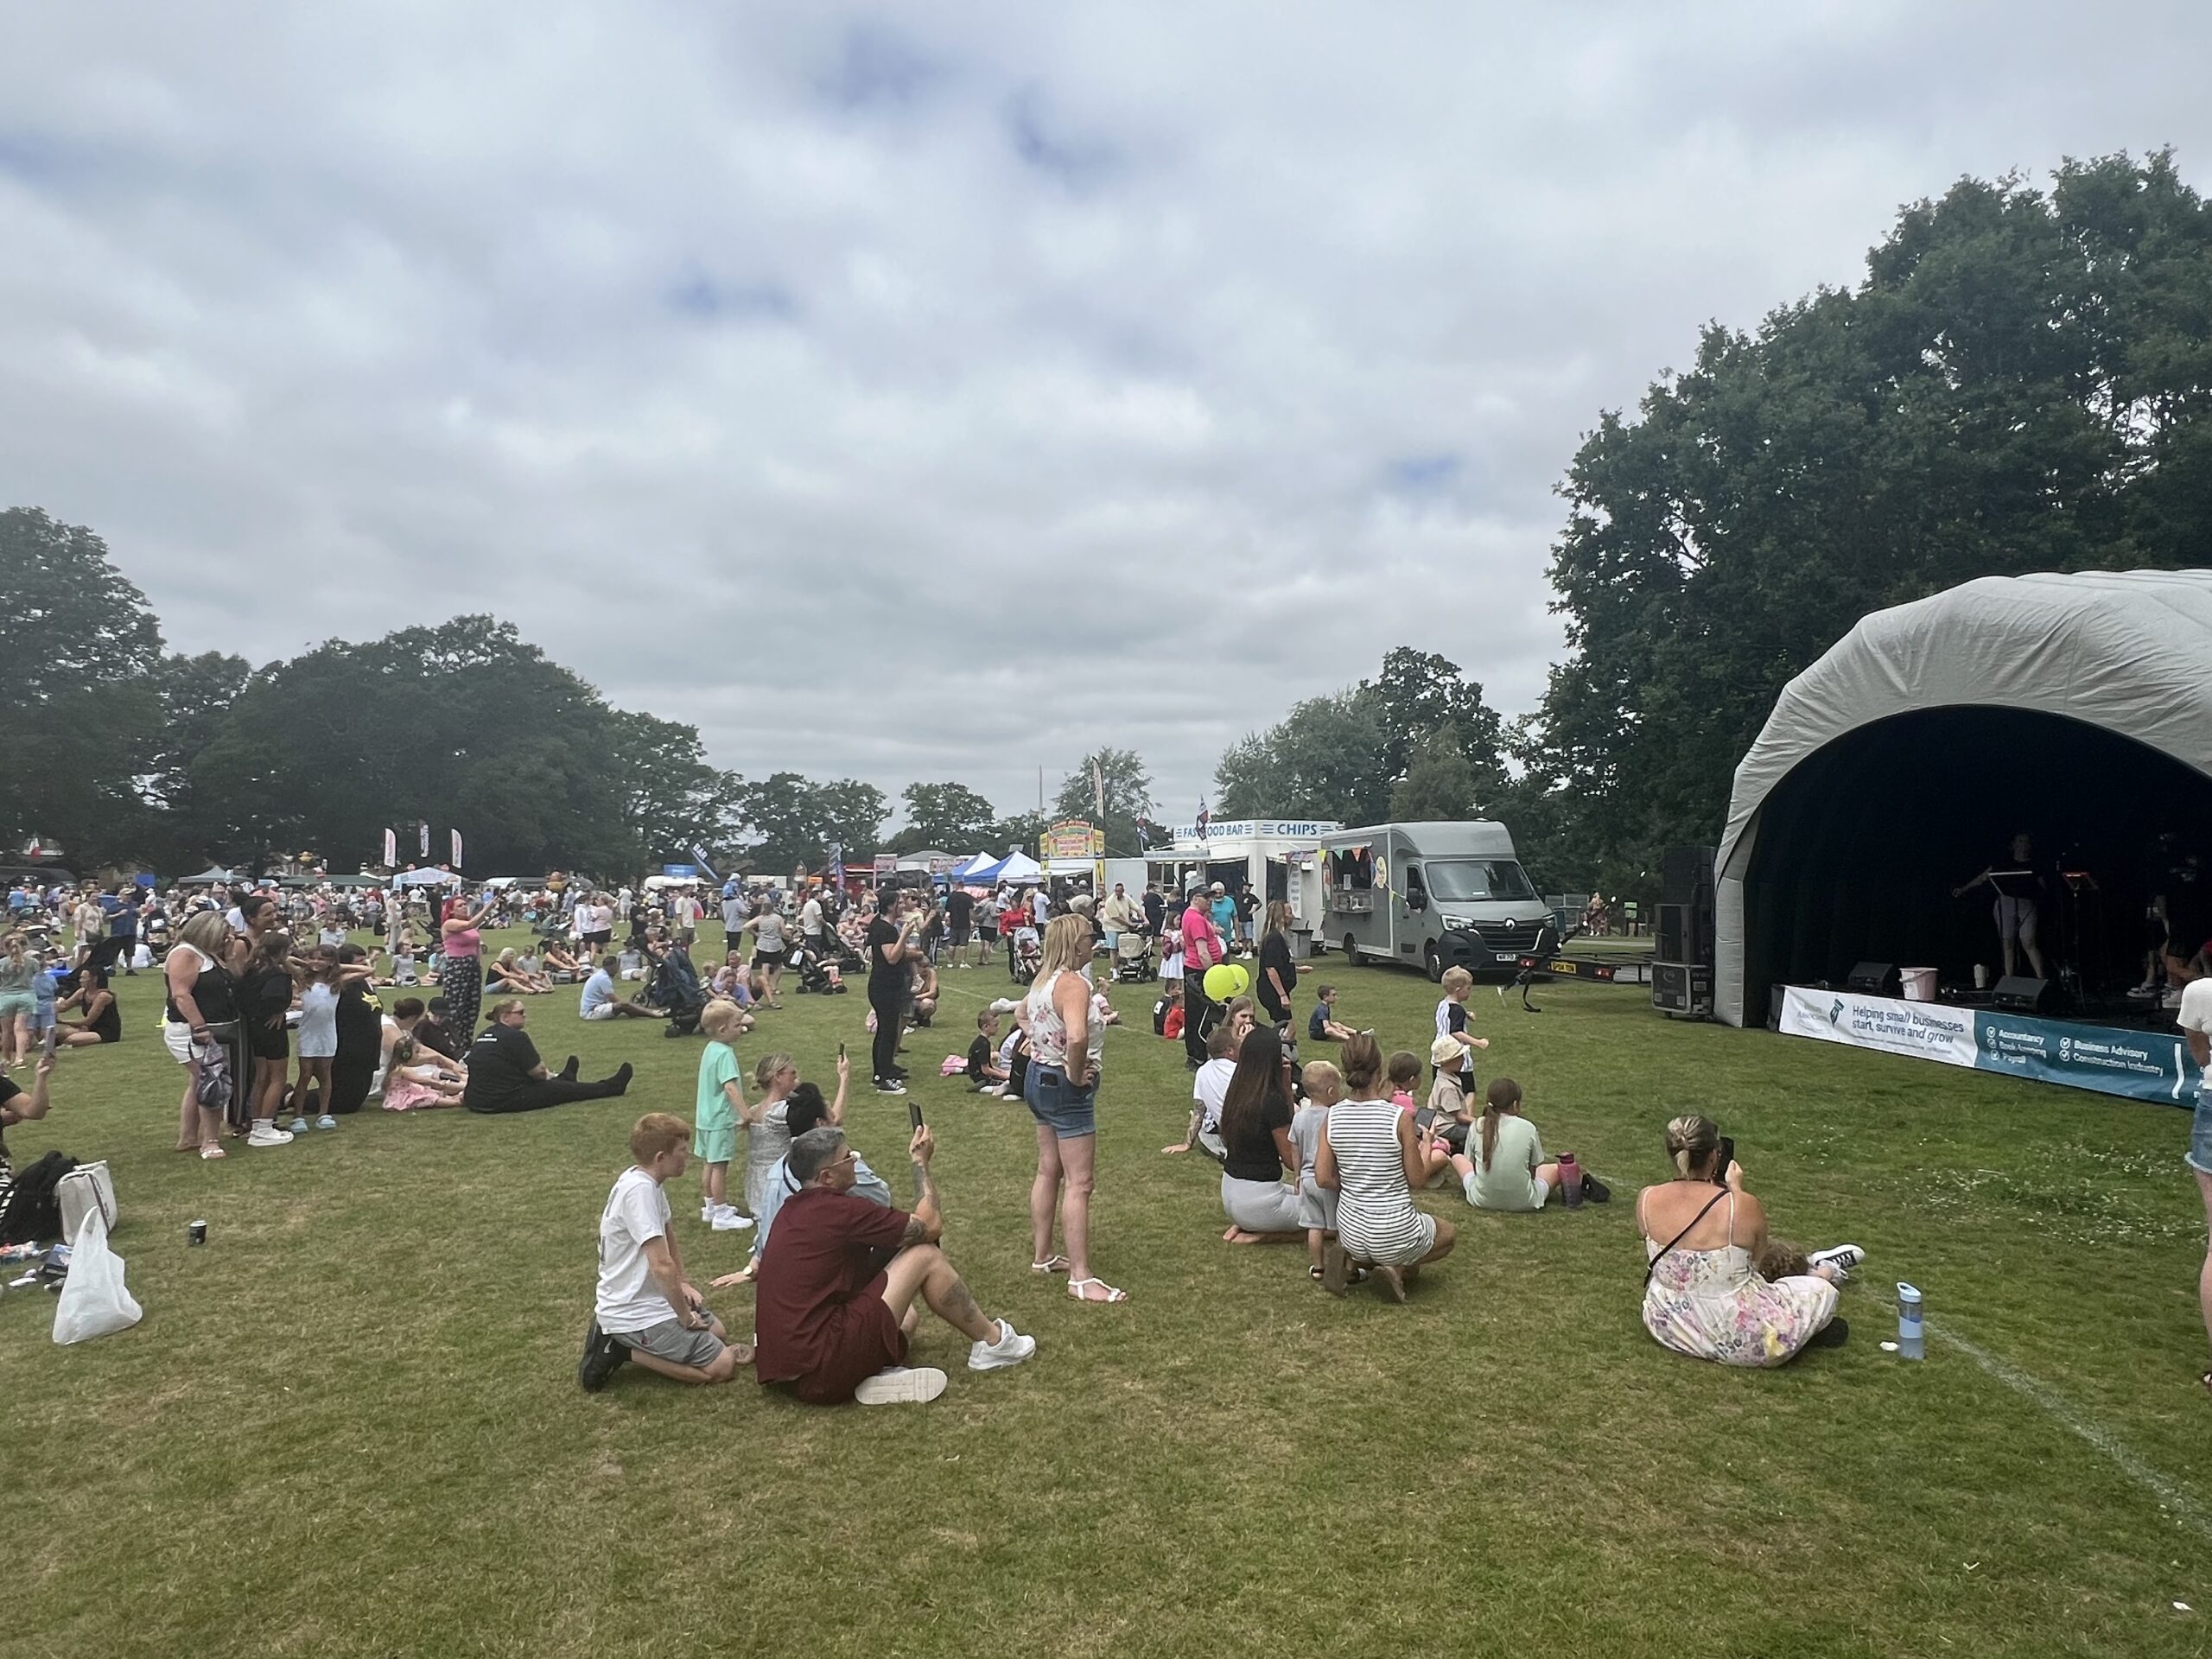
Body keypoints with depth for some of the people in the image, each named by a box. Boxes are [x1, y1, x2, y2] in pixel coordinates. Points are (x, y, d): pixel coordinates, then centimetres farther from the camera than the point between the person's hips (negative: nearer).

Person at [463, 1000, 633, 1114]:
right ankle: (612, 1087, 24)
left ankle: (566, 1077, 63)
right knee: (565, 1089, 9)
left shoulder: (484, 1035, 10)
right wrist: (547, 1074, 12)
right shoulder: (515, 1036, -16)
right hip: (505, 1102, -8)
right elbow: (538, 1071, -12)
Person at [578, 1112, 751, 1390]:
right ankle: (624, 1350, -5)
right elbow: (662, 1265, -29)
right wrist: (685, 1316, -16)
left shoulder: (645, 1181, 4)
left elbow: (667, 1235, 20)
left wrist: (682, 1284, 10)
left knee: (719, 1334, 19)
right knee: (723, 1365, -11)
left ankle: (619, 1341, 14)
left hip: (646, 1297, 10)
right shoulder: (639, 1190, -27)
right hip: (635, 1314, -10)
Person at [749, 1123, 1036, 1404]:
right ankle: (991, 1341, 13)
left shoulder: (792, 1209, 12)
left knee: (908, 1313, 26)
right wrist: (921, 1162, 7)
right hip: (818, 1372, -9)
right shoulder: (838, 1210, -16)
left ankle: (879, 1373, -2)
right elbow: (931, 1226, -6)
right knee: (924, 1255, -3)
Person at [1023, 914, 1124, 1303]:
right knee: (1079, 1183, -5)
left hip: (1039, 1077, 10)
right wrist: (1076, 1074, -23)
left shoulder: (1043, 979, 6)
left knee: (1048, 1171, 20)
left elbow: (1022, 1014, 27)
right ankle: (1081, 1279, -1)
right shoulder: (1074, 983, -23)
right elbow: (1077, 1037, -39)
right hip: (1064, 1087, -10)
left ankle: (1042, 1255, 31)